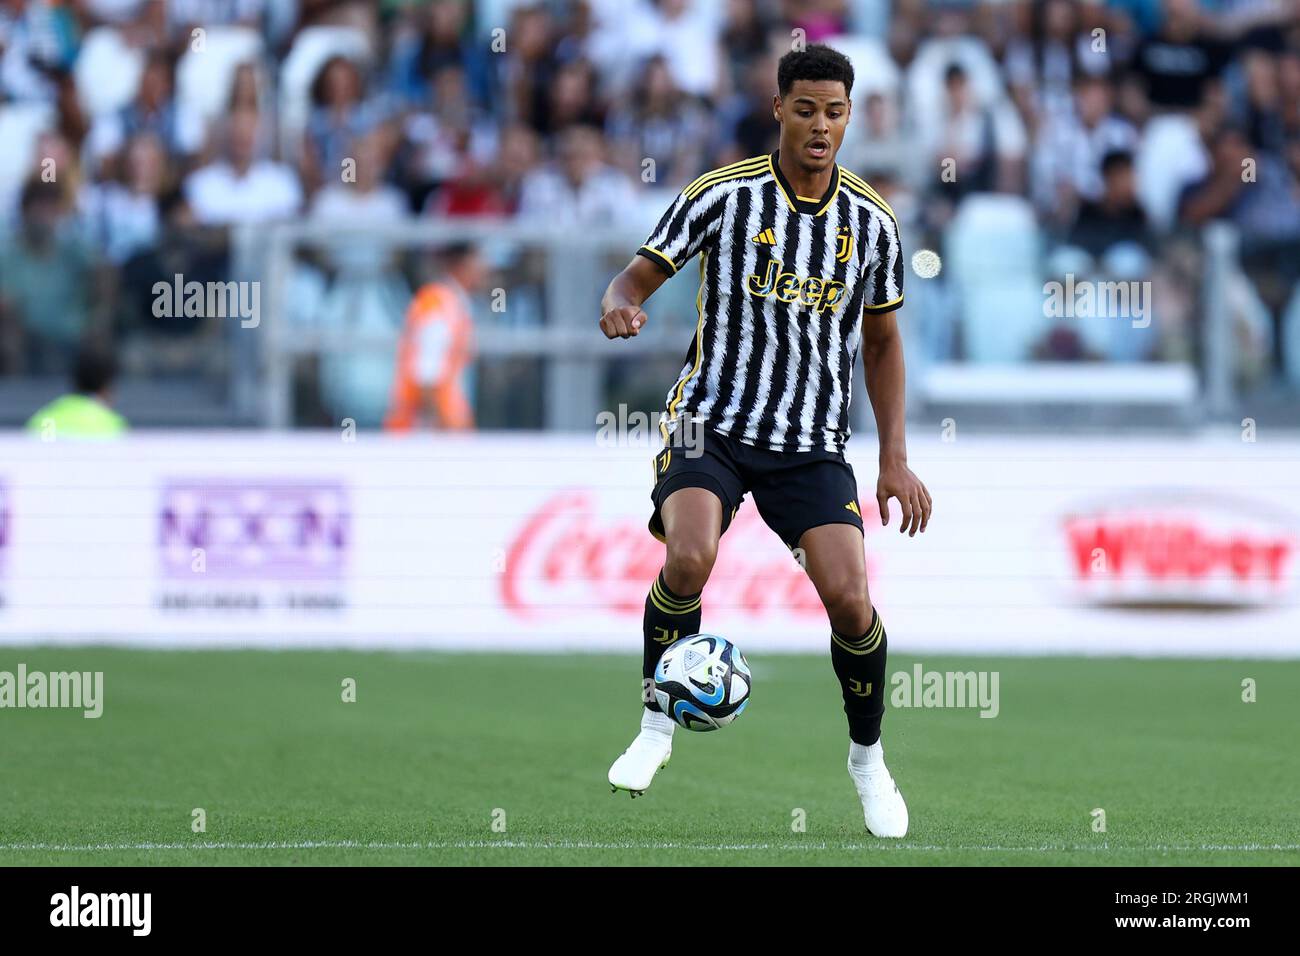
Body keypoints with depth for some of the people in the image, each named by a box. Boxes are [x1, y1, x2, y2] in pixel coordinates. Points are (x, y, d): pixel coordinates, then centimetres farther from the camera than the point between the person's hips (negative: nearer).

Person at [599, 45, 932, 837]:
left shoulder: (872, 220, 4)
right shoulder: (724, 195, -5)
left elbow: (882, 340, 15)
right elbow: (641, 275, -3)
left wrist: (895, 458, 8)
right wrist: (622, 305, -29)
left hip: (814, 444, 2)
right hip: (712, 423, -2)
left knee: (849, 596, -13)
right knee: (690, 557, -28)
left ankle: (868, 758, 13)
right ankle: (657, 726, -5)